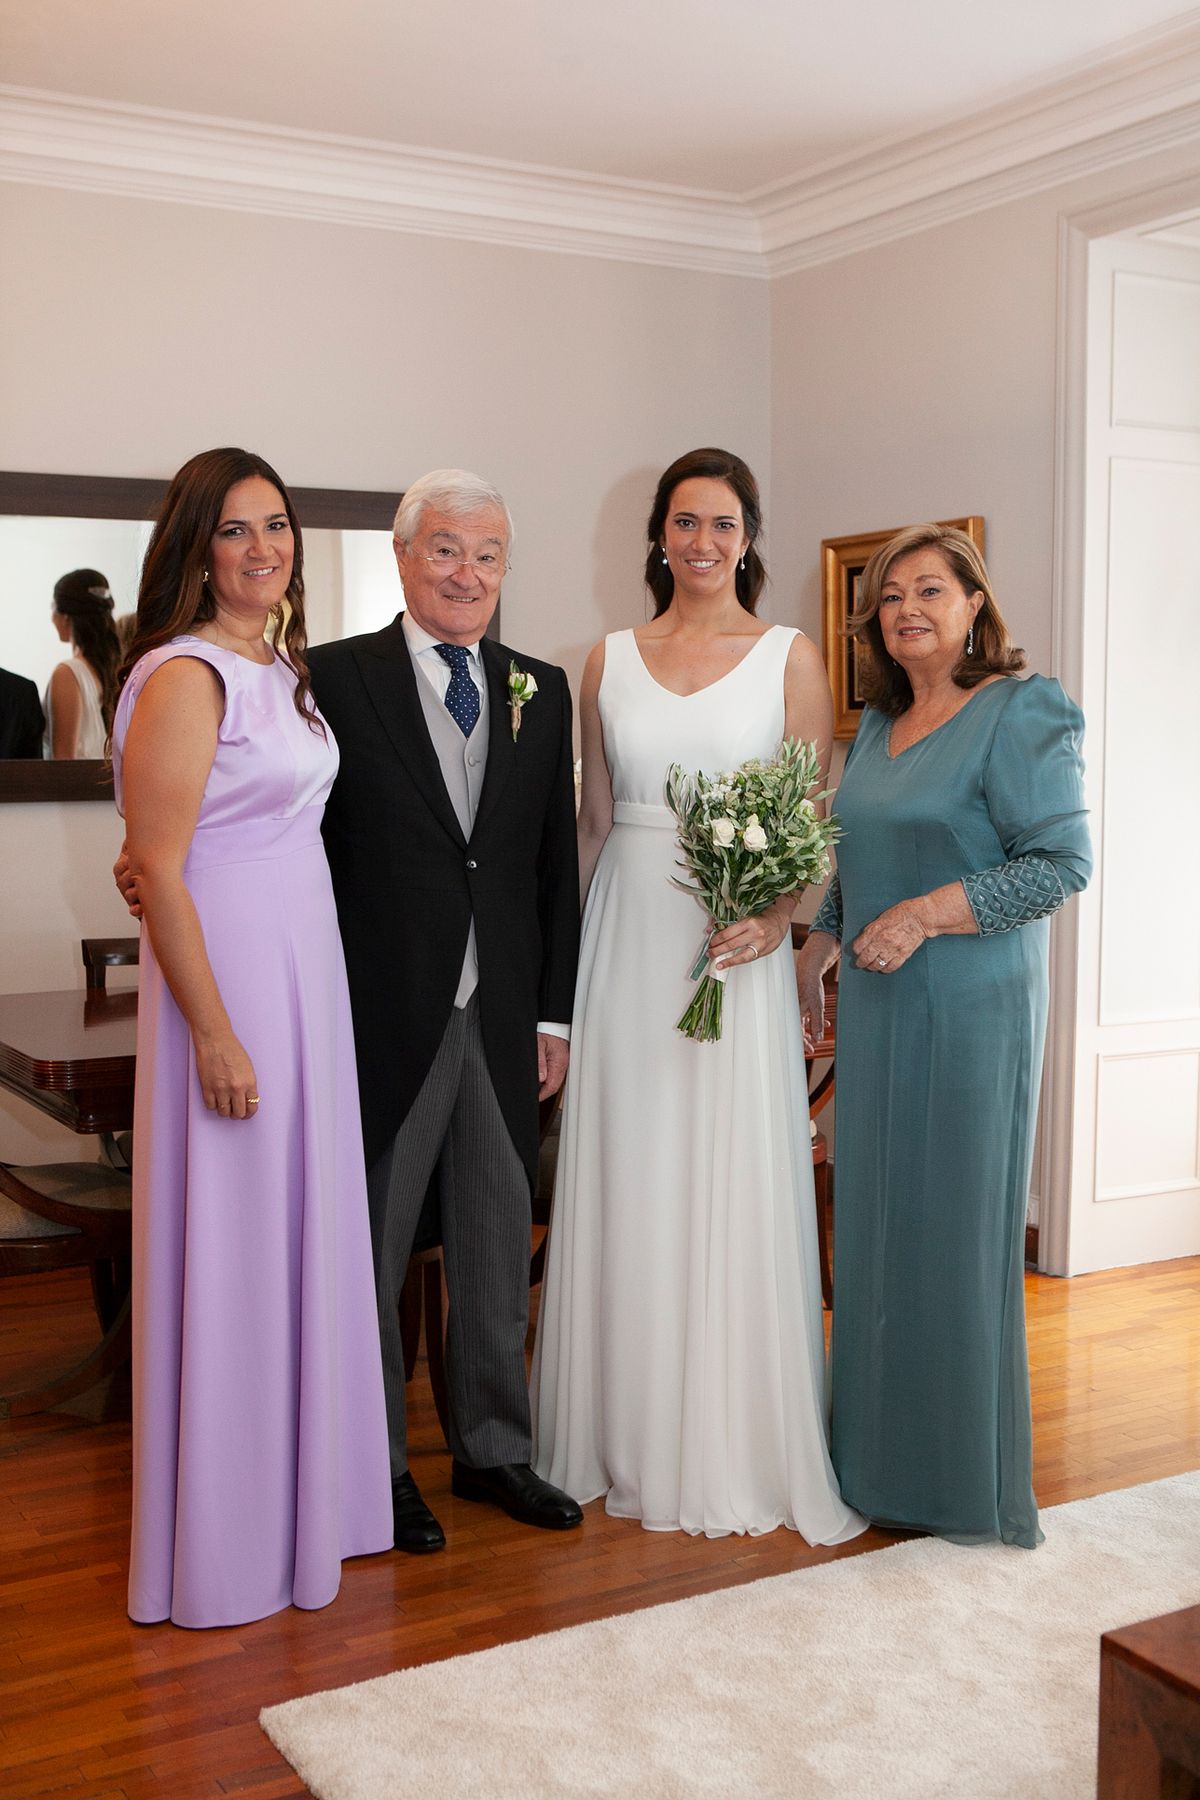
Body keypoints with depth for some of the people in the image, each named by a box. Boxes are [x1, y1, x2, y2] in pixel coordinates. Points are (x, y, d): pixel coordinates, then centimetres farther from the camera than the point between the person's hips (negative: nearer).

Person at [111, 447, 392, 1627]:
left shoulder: (284, 668, 11)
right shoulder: (185, 676, -15)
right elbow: (160, 871, -18)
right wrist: (216, 1035, -19)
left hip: (306, 973, 8)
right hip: (224, 974, -8)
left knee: (302, 1229, 16)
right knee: (228, 1249, 2)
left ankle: (304, 1489, 33)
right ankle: (224, 1542, 18)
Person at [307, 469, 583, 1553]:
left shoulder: (542, 692, 8)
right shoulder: (336, 678, -5)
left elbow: (557, 863, 10)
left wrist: (554, 1013, 6)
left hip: (503, 1020, 4)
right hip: (383, 1018, -4)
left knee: (499, 1250, 15)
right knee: (370, 1250, 10)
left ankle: (493, 1450, 32)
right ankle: (376, 1465, 26)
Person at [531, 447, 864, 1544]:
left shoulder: (791, 658, 1)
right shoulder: (610, 662, 9)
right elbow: (592, 822, 12)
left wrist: (777, 919, -19)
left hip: (734, 949, -3)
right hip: (624, 945, 3)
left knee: (735, 1193, 1)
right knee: (626, 1188, 8)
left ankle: (737, 1448, 16)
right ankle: (628, 1439, 22)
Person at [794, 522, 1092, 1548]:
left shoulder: (1021, 712, -10)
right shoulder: (880, 723, 14)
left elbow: (1063, 860, -16)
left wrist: (928, 914, -21)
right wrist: (819, 948, 13)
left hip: (970, 1011, -7)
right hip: (875, 1005, 7)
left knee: (955, 1229, 1)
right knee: (875, 1224, 11)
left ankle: (964, 1476, 16)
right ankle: (880, 1455, 24)